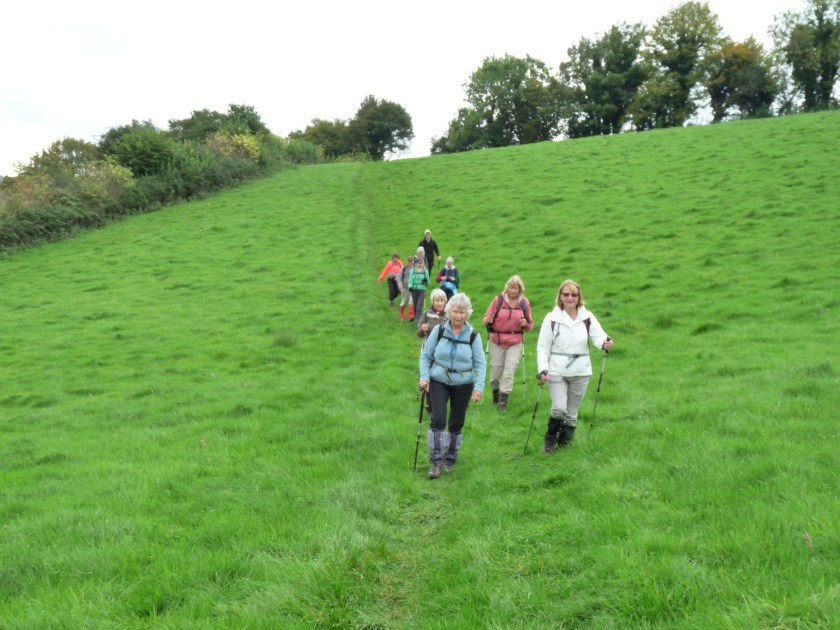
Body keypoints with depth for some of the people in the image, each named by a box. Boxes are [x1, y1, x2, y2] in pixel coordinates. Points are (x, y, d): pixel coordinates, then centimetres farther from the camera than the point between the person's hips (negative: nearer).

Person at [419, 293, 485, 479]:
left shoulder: (473, 335, -6)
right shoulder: (439, 331, -4)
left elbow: (480, 363, -4)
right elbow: (425, 355, 3)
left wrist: (479, 387, -13)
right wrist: (424, 377, -9)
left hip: (463, 385, 1)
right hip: (439, 382, 0)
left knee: (456, 423, 9)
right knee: (438, 419, -13)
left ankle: (450, 459, 27)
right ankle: (435, 461, -3)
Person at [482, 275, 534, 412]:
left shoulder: (525, 303, 3)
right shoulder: (498, 300, -2)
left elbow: (530, 325, 12)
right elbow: (486, 319, 3)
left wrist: (526, 324, -10)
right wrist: (488, 320, -20)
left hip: (515, 342, 0)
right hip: (497, 340, 0)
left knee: (510, 371, -8)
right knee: (496, 369, 7)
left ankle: (503, 401, -1)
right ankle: (495, 391, 36)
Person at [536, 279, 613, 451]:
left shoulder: (588, 318, 3)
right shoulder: (552, 318, -3)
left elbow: (597, 336, -10)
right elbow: (543, 347, -2)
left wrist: (605, 343, -34)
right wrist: (542, 369, -13)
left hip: (581, 372, 2)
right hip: (557, 371, -2)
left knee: (572, 412, 10)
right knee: (559, 408, -14)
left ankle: (564, 443, 27)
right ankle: (550, 439, 12)